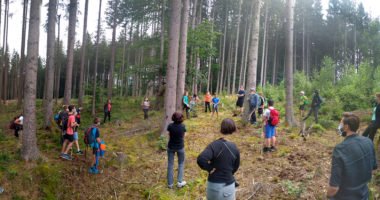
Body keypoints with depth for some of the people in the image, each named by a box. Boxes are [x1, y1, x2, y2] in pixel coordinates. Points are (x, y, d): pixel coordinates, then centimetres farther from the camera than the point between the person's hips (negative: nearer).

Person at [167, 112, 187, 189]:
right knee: (181, 163, 18)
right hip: (180, 147, -1)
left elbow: (169, 136, -4)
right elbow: (183, 137, -3)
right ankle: (180, 182, 15)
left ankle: (170, 183, 16)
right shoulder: (183, 126, -15)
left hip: (171, 147, 1)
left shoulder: (170, 126, -14)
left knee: (170, 164, 12)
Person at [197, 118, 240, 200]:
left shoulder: (214, 145, -19)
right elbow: (235, 167, 7)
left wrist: (210, 168, -15)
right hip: (229, 185, 2)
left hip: (214, 184, -2)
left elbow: (201, 159, -33)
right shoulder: (235, 148, -6)